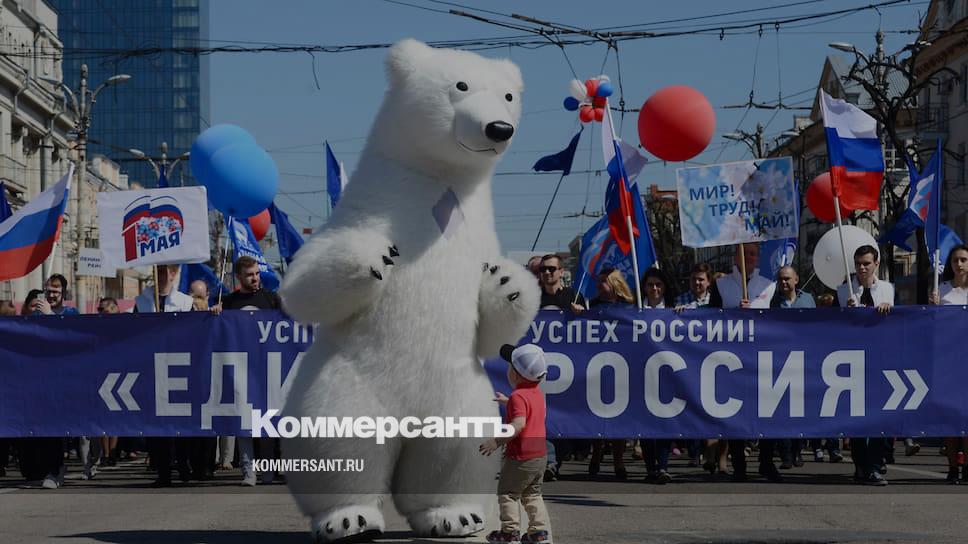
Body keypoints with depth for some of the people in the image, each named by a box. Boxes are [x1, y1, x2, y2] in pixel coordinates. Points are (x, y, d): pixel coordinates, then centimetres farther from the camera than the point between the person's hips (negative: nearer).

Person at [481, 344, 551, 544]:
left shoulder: (518, 396, -20)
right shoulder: (537, 393, 9)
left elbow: (519, 424, -32)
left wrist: (497, 441, -31)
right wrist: (507, 401, 42)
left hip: (521, 457, -9)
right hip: (539, 455, 9)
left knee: (507, 492, 5)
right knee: (532, 494, 19)